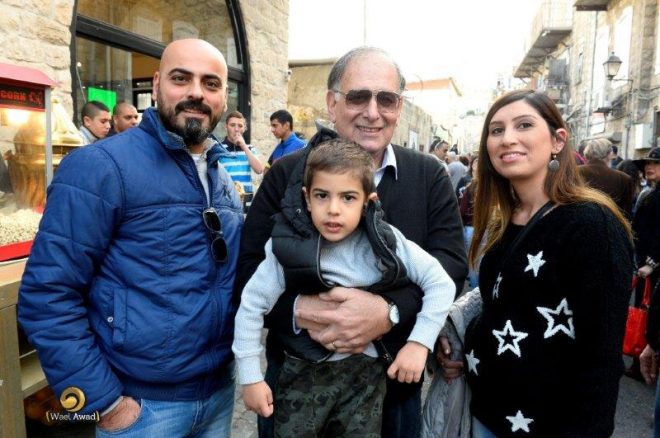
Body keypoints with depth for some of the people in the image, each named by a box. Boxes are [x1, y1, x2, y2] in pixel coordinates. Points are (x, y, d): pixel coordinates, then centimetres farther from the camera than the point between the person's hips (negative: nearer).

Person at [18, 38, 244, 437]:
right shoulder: (101, 166, -15)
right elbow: (48, 295, -17)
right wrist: (103, 402, -16)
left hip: (220, 388, 6)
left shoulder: (223, 178, 5)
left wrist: (238, 346, 7)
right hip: (143, 402, -6)